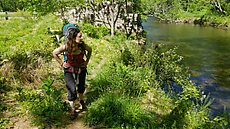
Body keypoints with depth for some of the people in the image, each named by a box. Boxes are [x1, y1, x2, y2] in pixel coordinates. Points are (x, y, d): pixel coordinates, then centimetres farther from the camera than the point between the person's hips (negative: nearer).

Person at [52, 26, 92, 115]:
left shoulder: (82, 45, -18)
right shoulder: (66, 47, -25)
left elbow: (90, 50, 5)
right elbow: (54, 53, -9)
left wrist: (87, 61, 3)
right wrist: (61, 63, -9)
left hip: (81, 69, 3)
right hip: (69, 71, -3)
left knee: (81, 86, 22)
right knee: (72, 90, -9)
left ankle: (81, 101, 51)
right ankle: (72, 109, 12)